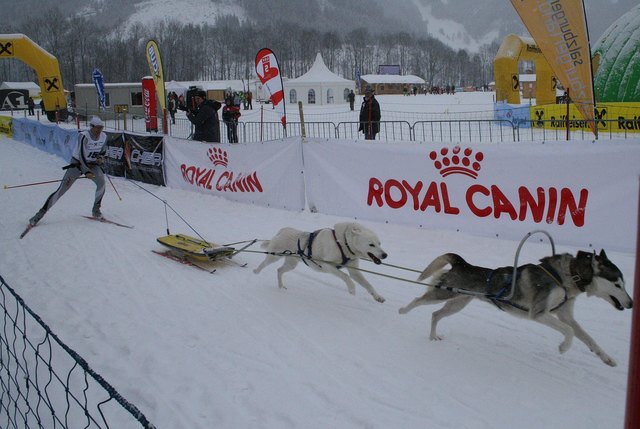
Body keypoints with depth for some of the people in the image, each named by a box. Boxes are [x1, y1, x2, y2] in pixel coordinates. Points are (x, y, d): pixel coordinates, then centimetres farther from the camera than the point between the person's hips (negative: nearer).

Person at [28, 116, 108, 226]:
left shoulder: (104, 137, -8)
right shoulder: (84, 136, -25)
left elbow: (103, 151, 11)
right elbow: (81, 156, -30)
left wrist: (101, 157, -12)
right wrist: (86, 172, -38)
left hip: (92, 164, 4)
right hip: (77, 163, -4)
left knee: (101, 182, -25)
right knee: (61, 190, -8)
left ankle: (96, 209, -5)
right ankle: (41, 213, 2)